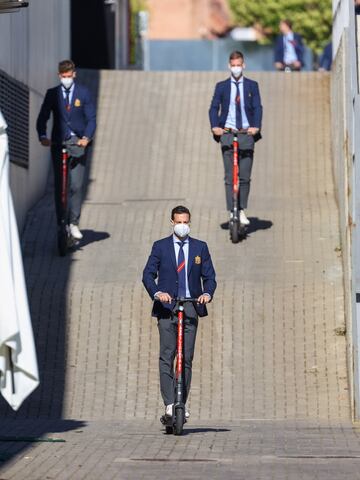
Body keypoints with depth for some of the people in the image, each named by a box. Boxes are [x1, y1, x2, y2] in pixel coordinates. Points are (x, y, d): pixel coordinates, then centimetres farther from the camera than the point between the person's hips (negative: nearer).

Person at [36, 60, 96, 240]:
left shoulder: (83, 93, 4)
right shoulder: (52, 94, 6)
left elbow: (91, 118, 1)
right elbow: (42, 117, 3)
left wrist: (86, 137, -16)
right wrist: (42, 136, -14)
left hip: (78, 143, -1)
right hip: (58, 144, 1)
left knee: (76, 186, -10)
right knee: (59, 186, 0)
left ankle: (73, 223, -3)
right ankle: (61, 224, 7)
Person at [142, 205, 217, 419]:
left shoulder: (200, 247, 10)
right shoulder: (160, 247, 7)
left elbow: (209, 276, 7)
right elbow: (148, 274, 1)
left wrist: (207, 293, -14)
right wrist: (157, 293, -18)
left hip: (191, 306, 1)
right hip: (167, 306, -1)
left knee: (187, 358, 0)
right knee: (166, 357, -9)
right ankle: (170, 403, -12)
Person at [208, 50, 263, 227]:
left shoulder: (252, 86, 7)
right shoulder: (221, 86, 8)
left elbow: (257, 107, -1)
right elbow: (214, 108, 2)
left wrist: (256, 126, -18)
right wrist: (215, 126, -15)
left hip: (247, 134, 0)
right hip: (227, 134, 0)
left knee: (245, 177, 1)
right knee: (229, 177, -4)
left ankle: (242, 212, 10)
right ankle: (231, 213, -4)